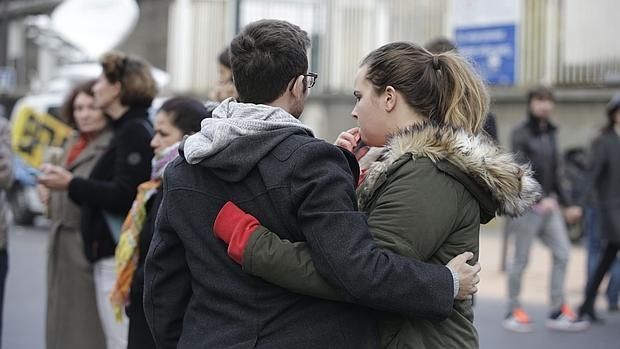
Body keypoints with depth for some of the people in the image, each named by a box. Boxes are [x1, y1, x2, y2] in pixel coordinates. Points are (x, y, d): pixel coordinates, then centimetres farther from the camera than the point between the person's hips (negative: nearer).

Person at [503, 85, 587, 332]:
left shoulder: (550, 134, 15)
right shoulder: (521, 134, -7)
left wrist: (567, 204, 18)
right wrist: (540, 200, -28)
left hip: (548, 205, 7)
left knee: (562, 252, 0)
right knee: (521, 259, 0)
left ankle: (558, 311, 7)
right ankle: (513, 312, 13)